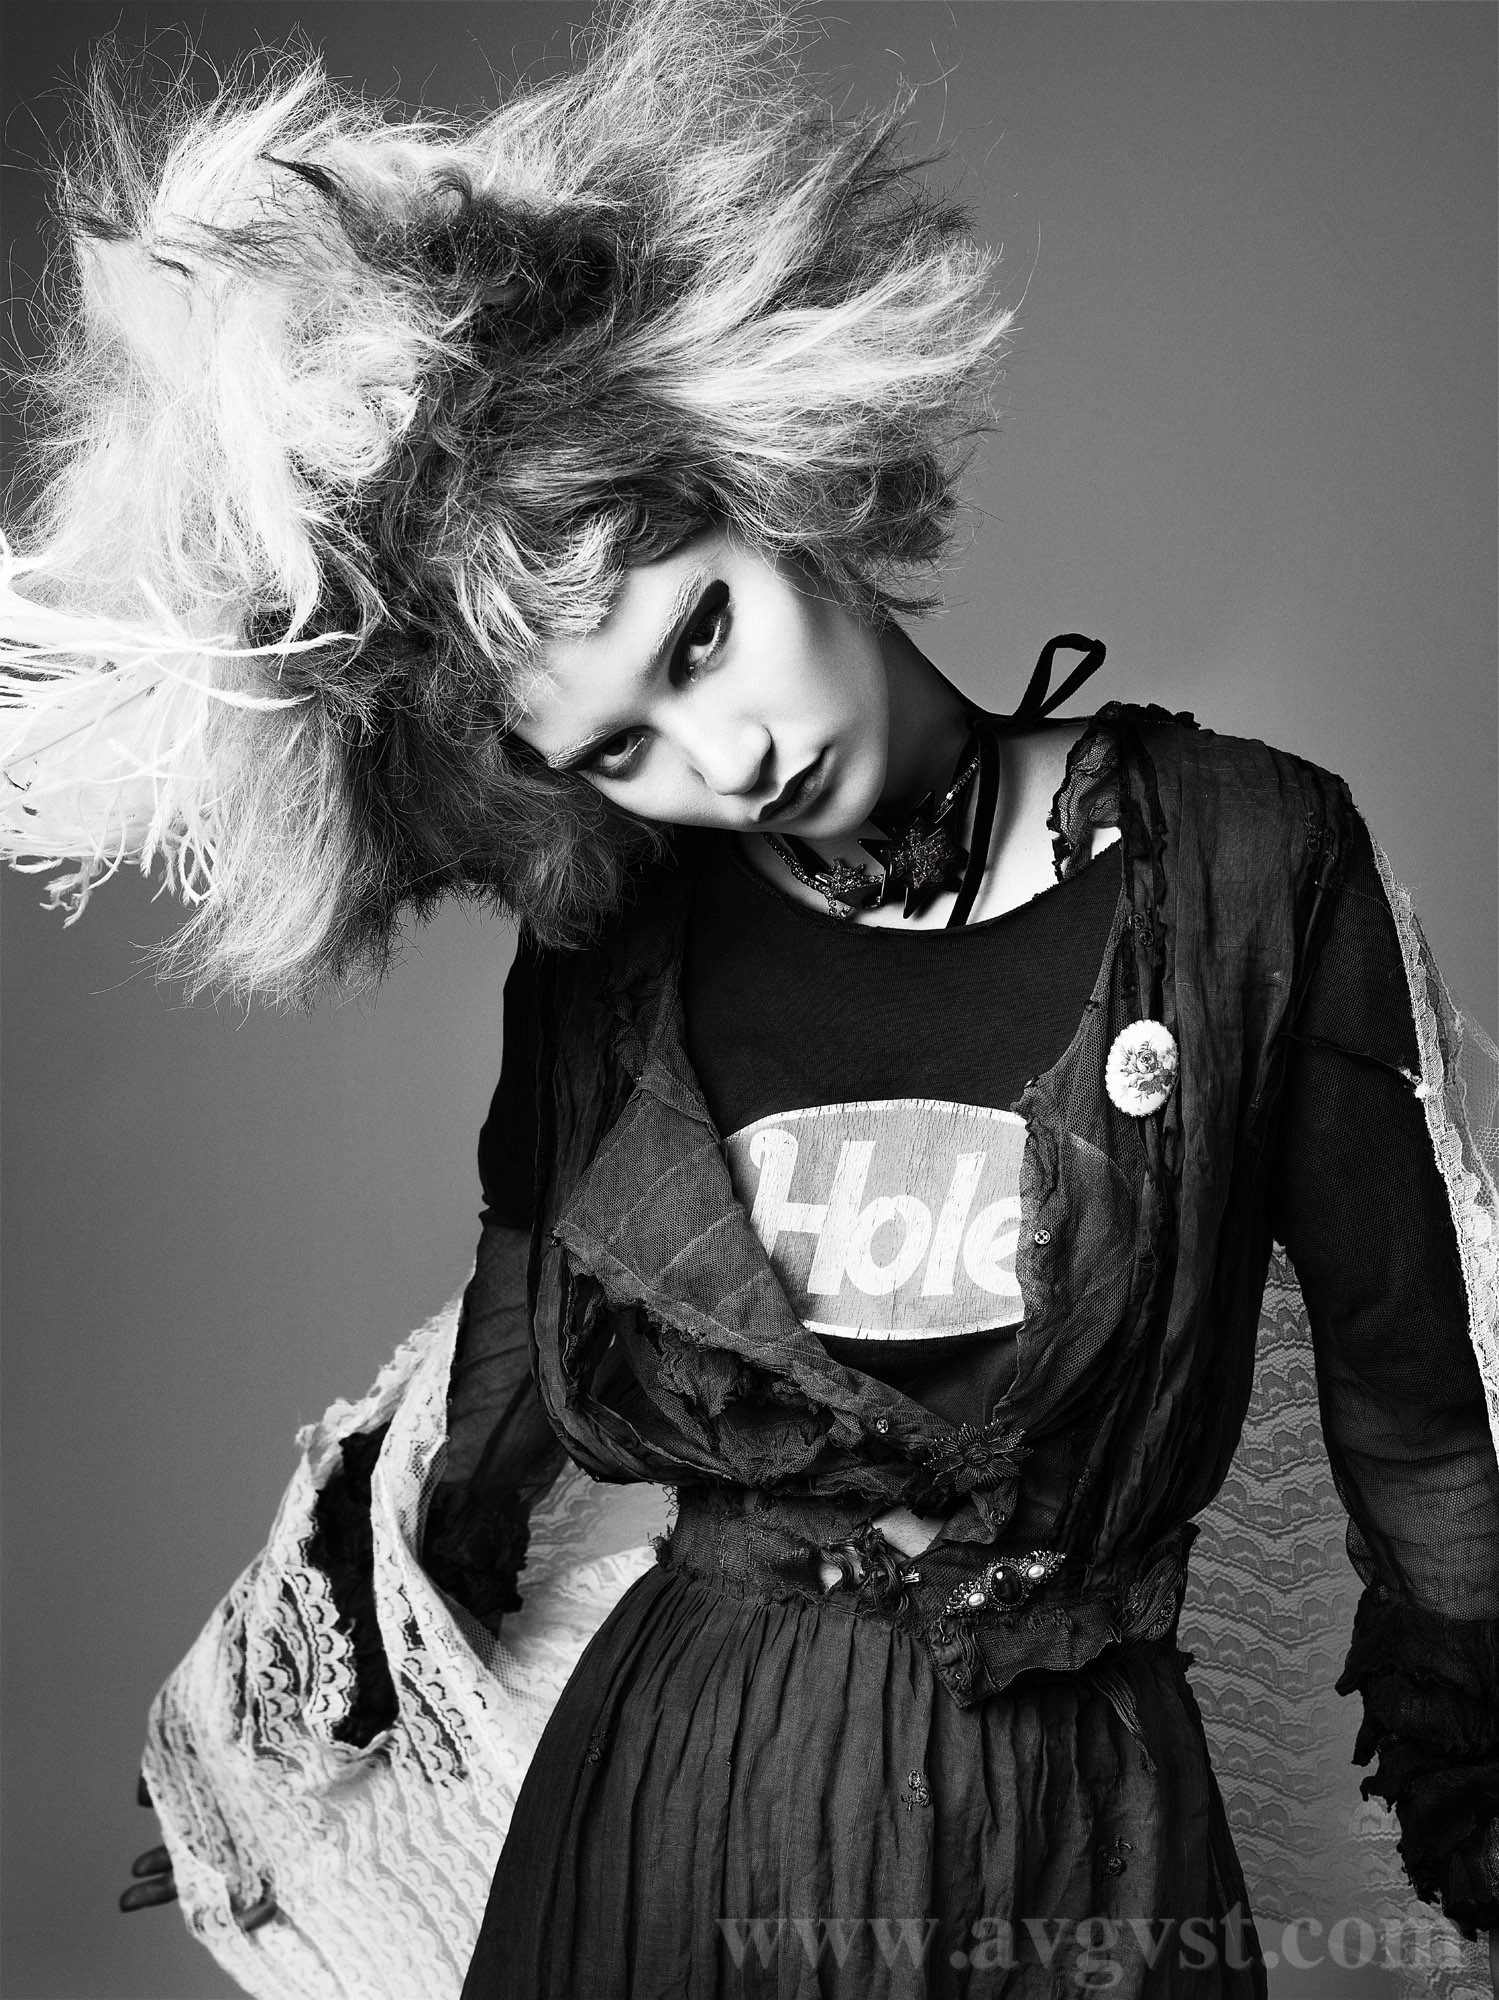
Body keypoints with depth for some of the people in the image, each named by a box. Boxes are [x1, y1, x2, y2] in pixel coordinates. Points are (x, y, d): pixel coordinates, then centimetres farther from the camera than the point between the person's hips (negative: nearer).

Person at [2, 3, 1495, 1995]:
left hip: (1071, 1827, -1)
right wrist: (274, 1747, 20)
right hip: (655, 1802, 2)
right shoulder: (603, 958, -7)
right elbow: (503, 1379, 8)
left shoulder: (1250, 860, -15)